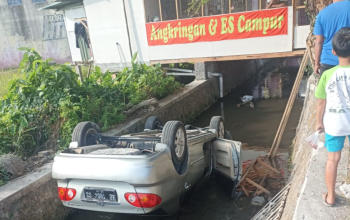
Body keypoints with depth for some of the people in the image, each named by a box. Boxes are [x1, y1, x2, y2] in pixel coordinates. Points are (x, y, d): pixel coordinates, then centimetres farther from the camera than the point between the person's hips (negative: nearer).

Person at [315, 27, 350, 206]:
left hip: (334, 123, 0)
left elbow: (321, 102, -8)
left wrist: (319, 121, 7)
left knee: (333, 159, 13)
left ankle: (330, 197, 27)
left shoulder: (328, 74, -16)